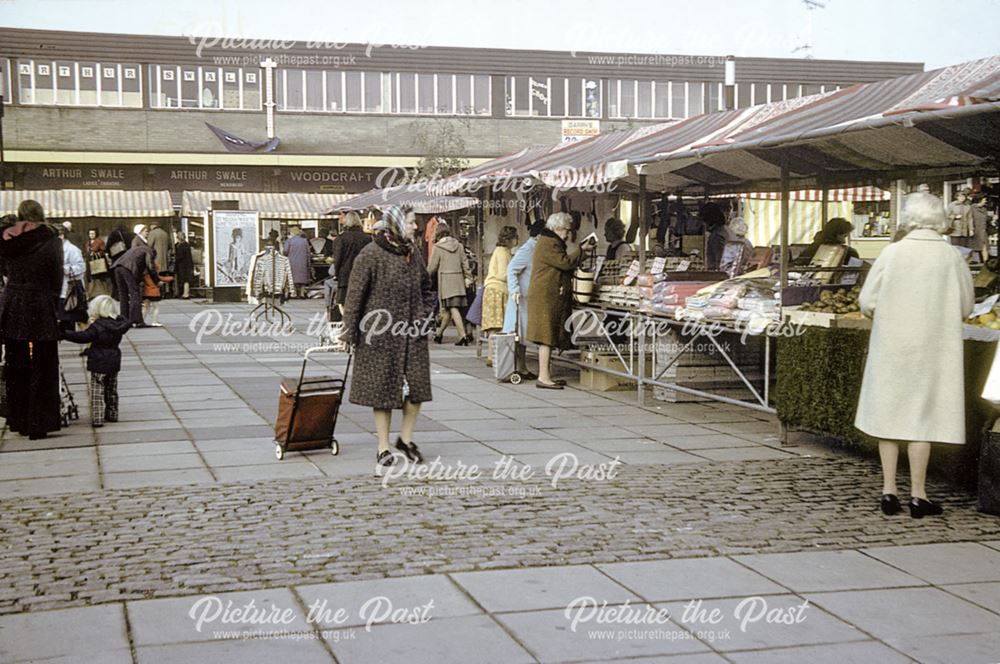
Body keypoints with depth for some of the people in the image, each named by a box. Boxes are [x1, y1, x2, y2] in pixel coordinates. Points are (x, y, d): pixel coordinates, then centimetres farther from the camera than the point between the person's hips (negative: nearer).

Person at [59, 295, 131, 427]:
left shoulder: (97, 326, -18)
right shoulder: (119, 324, -2)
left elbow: (82, 336, -22)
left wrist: (64, 334, -18)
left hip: (99, 363, -6)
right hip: (114, 362, 6)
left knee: (97, 392, -2)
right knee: (111, 390, 19)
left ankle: (97, 418, -6)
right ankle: (112, 414, 28)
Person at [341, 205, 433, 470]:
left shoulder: (413, 254, 10)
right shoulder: (371, 255, -10)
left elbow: (425, 288, 23)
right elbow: (355, 295, -9)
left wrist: (426, 315, 8)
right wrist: (349, 333, -10)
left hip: (412, 333, 6)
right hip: (380, 334, -6)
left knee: (417, 386, 4)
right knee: (383, 388, 2)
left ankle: (406, 438, 24)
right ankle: (383, 448, 13)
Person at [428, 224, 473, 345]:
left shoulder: (438, 247, -5)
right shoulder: (459, 245, 9)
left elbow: (432, 268, 0)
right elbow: (465, 263, 10)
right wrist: (468, 276, 17)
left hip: (446, 280, -5)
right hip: (459, 279, 5)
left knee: (453, 309, -9)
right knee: (448, 309, 13)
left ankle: (463, 335, -20)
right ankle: (439, 333, 25)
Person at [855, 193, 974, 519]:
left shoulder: (891, 253, -7)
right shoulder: (952, 257, -7)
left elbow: (866, 302, -5)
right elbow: (965, 307, 1)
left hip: (891, 346, 1)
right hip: (934, 349, 0)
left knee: (889, 412, 10)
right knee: (923, 416, 5)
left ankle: (889, 490, 14)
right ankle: (917, 495, 9)